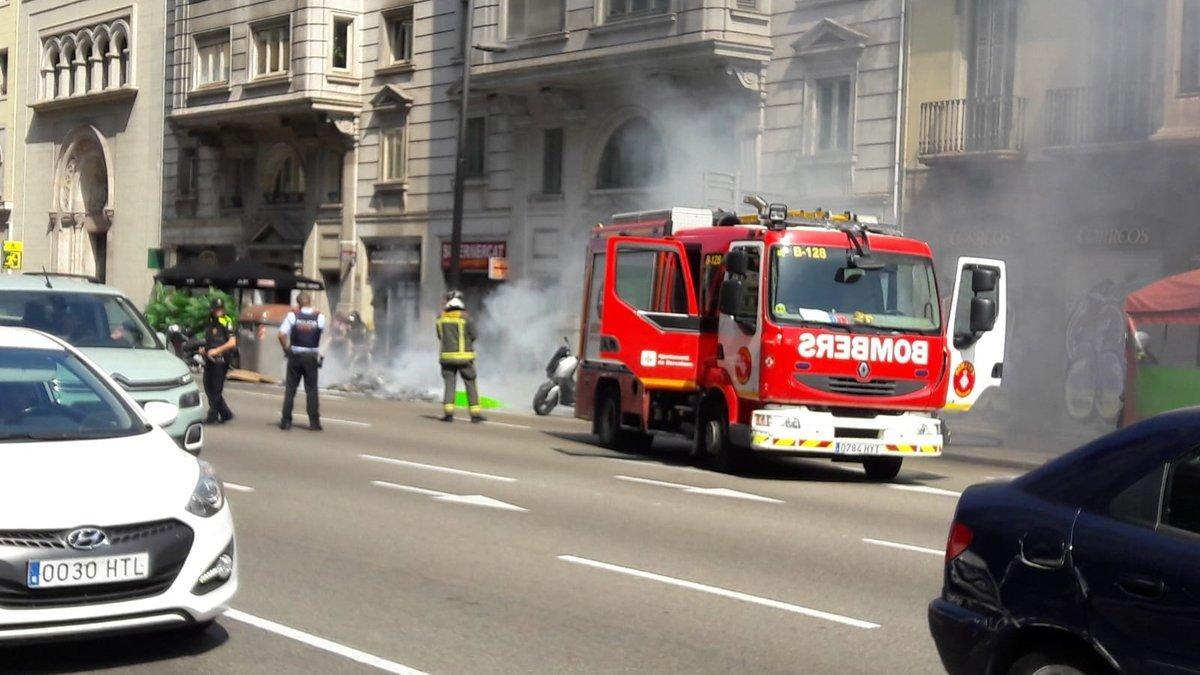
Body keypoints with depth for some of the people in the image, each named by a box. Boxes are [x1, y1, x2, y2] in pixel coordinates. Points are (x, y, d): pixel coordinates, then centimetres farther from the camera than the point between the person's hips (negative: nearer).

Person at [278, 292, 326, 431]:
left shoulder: (292, 315, -6)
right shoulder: (319, 317, -4)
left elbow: (282, 334, -12)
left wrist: (286, 349, -2)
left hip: (295, 356, 0)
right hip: (312, 357, 0)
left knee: (290, 389, 8)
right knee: (311, 389, 6)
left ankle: (286, 421, 9)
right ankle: (314, 422, 4)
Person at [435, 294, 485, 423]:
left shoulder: (441, 318, 3)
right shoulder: (464, 318, -9)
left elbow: (440, 336, 9)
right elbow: (473, 336, -2)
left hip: (447, 356, 3)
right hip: (464, 357, -3)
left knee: (449, 384, 5)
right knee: (470, 384, 5)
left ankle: (448, 412, -8)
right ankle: (475, 413, 5)